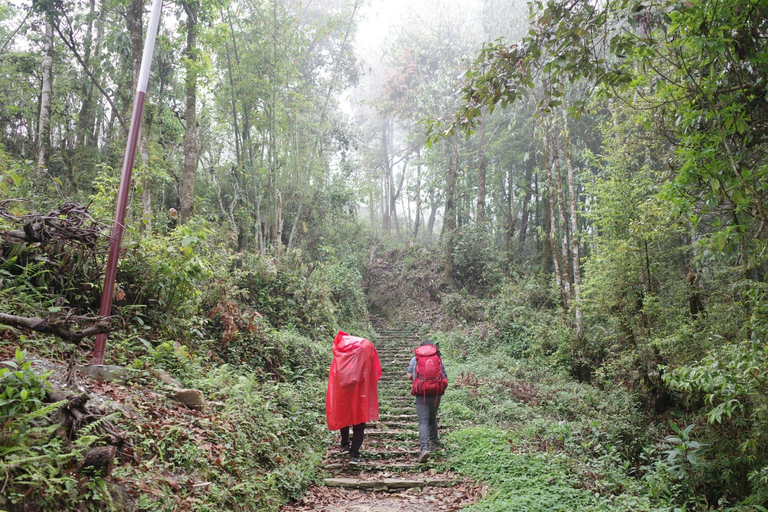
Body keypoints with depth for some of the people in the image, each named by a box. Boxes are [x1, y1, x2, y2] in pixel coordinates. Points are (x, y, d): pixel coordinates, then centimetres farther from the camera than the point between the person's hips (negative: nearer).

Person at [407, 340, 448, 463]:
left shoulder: (415, 359, 8)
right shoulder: (439, 359, 10)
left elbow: (409, 376, 4)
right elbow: (445, 378, 7)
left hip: (421, 394, -2)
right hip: (436, 394, 2)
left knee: (423, 421, -6)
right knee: (432, 419, 24)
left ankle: (424, 448, -22)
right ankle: (435, 443, 31)